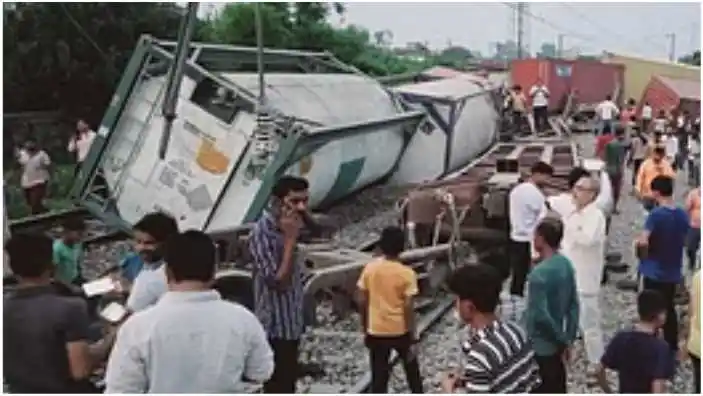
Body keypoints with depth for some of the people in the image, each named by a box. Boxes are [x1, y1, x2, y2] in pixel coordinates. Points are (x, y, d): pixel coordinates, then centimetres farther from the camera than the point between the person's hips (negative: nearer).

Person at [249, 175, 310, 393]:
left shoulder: (283, 228, 6)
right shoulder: (263, 232, -22)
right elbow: (279, 281, -26)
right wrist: (291, 238, -25)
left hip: (290, 325, 9)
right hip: (276, 328, -9)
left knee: (287, 384, 20)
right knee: (278, 388, -1)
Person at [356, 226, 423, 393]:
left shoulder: (370, 268, -5)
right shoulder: (406, 273, -14)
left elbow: (362, 302, -1)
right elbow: (408, 308, -14)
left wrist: (365, 330, 11)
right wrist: (412, 339, -6)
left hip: (376, 332, 1)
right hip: (400, 331, -1)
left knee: (379, 376, 8)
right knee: (412, 368, 24)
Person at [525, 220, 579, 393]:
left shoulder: (539, 273, -25)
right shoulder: (566, 265, 1)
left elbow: (540, 315, -27)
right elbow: (574, 305, 7)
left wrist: (562, 340, -14)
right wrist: (568, 339, 10)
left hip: (539, 348, -8)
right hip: (556, 346, 8)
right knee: (557, 392, 18)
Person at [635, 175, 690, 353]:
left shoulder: (656, 214, -21)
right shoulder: (683, 215, -1)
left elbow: (643, 242, -29)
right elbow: (683, 240, 12)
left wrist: (637, 242, -9)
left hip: (654, 272, -5)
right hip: (673, 272, 6)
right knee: (669, 308, 18)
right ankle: (672, 346, 26)